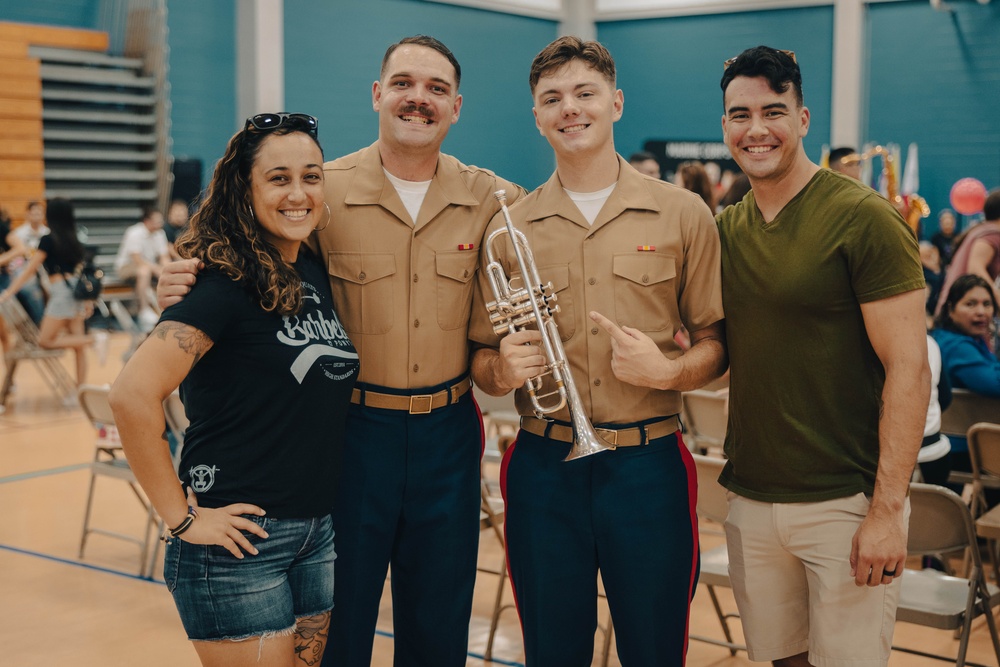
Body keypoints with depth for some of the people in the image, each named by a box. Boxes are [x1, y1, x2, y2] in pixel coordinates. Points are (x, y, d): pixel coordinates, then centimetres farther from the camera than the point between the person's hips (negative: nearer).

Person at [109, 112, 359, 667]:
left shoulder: (318, 272, 6)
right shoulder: (226, 283, -16)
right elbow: (132, 396, -26)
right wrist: (180, 517, -19)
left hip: (319, 532, 7)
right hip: (240, 538, -7)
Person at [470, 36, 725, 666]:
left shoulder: (683, 214, 2)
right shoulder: (509, 229, 5)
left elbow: (716, 341, 4)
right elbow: (482, 358, 10)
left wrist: (668, 371, -16)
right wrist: (502, 369, -12)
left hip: (648, 466, -1)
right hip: (544, 467, 1)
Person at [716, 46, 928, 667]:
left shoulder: (864, 219, -10)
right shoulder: (727, 229, 8)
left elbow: (908, 368, -14)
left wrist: (887, 510, -18)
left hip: (845, 502, -5)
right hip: (751, 498, 5)